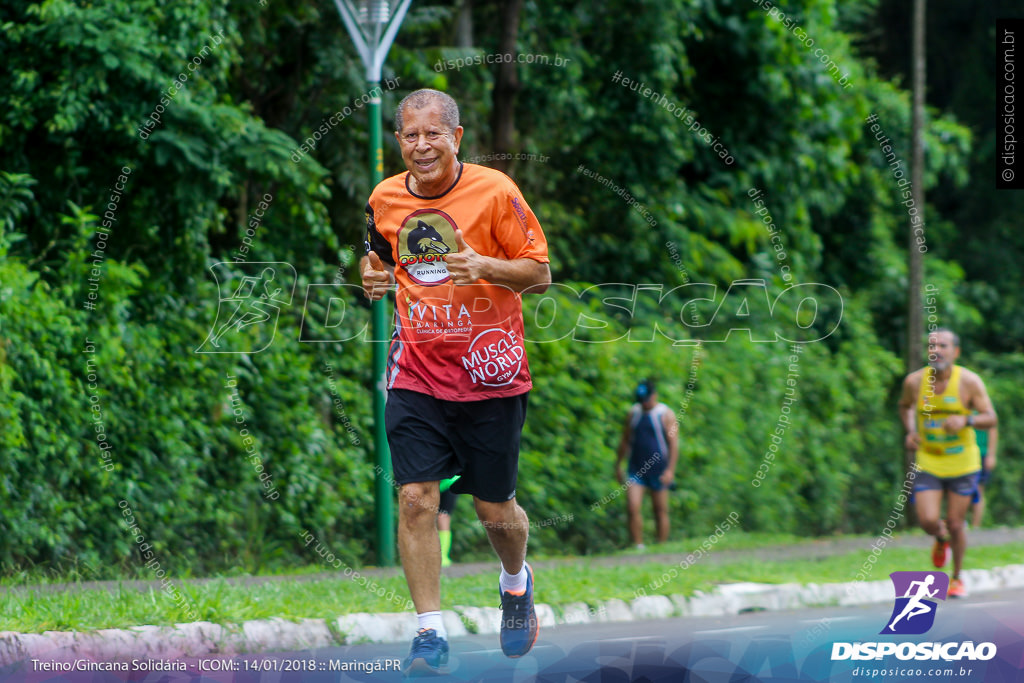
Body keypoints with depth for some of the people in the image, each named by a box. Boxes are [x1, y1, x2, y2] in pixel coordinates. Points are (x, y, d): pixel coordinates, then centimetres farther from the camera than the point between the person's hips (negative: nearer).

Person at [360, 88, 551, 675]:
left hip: (490, 375, -2)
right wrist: (374, 275, -2)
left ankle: (516, 583, 40)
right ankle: (431, 633, -5)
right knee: (415, 499, -11)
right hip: (416, 375, 2)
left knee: (495, 510, 7)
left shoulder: (495, 192, -10)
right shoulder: (386, 199, 2)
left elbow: (540, 273, -6)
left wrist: (485, 265, -24)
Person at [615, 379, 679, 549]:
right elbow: (625, 441, 18)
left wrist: (670, 470, -17)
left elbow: (674, 444, -8)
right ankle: (638, 547, -7)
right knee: (632, 508, -11)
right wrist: (618, 465, 16)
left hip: (658, 469, -3)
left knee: (661, 512, 4)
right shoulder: (634, 413, 10)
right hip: (636, 470, 3)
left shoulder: (665, 415, -3)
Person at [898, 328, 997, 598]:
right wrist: (910, 431, -1)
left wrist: (966, 420, -29)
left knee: (955, 523, 3)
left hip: (962, 462, -1)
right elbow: (905, 406, 17)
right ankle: (941, 539, 27)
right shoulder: (915, 381, -5)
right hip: (928, 462, 1)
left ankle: (957, 578, 26)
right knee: (928, 520, -12)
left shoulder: (969, 381, -12)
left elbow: (991, 419, -10)